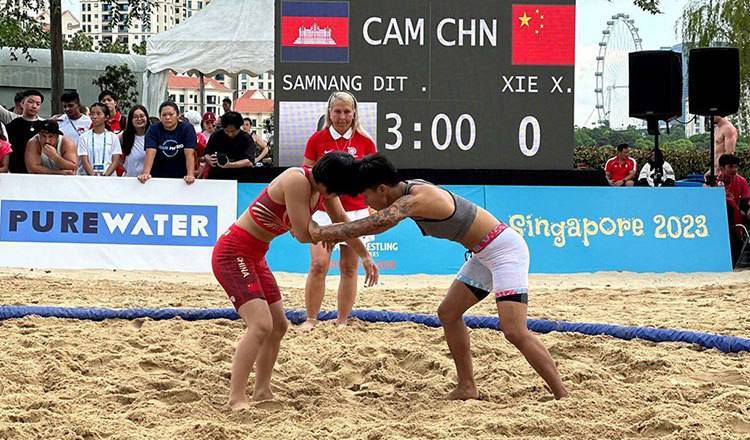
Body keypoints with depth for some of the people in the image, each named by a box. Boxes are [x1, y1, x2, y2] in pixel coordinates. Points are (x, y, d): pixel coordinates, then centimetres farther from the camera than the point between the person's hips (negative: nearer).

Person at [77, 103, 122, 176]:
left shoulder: (113, 137, 8)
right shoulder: (84, 137, 6)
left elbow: (115, 161, 4)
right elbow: (85, 161, 0)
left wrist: (105, 175, -10)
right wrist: (93, 176, -14)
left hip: (108, 176, 0)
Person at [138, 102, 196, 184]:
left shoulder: (187, 129, -6)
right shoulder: (153, 130, -5)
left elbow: (189, 154, -16)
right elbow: (150, 153, -18)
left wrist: (190, 175, -31)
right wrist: (145, 174, -33)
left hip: (180, 177, 0)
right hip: (158, 176, 1)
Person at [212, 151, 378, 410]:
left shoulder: (323, 188, 3)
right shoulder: (297, 182, -25)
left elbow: (343, 224, 21)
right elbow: (303, 235, -25)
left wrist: (365, 256, 31)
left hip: (254, 257, 10)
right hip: (233, 253, -10)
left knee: (278, 325, 16)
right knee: (261, 325, -21)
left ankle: (262, 392, 26)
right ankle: (236, 399, -21)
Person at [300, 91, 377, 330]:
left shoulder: (365, 142, 3)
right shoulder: (317, 140, 2)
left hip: (356, 211, 1)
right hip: (323, 210, -1)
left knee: (349, 268, 3)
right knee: (319, 264, -11)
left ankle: (342, 321, 12)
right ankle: (311, 319, 0)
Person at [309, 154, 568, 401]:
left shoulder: (415, 200, -23)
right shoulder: (409, 190, 6)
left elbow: (371, 226, -32)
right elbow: (378, 223, 19)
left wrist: (320, 233, -26)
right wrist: (328, 235, 9)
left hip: (504, 248, -10)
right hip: (484, 255, 10)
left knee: (515, 332, -18)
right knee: (448, 313, 13)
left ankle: (563, 397, -16)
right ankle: (467, 388, 18)